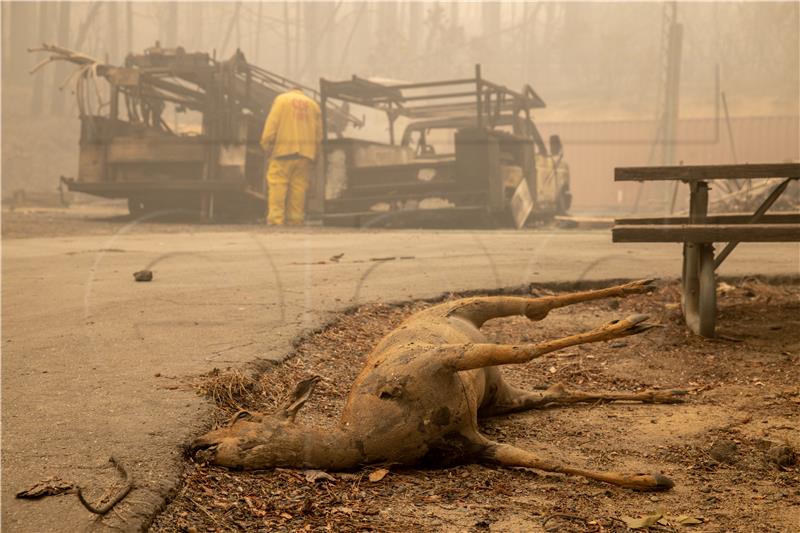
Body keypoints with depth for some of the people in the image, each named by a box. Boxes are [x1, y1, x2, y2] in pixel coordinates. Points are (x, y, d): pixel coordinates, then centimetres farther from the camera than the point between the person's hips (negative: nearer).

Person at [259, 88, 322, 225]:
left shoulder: (281, 99, 9)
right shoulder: (313, 104, 19)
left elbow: (271, 125, -4)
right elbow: (319, 135, 15)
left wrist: (266, 146, 1)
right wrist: (314, 158, 18)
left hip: (284, 151, -3)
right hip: (306, 152, 4)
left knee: (277, 186, -4)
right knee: (299, 186, 4)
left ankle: (276, 219, -11)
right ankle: (296, 220, 1)